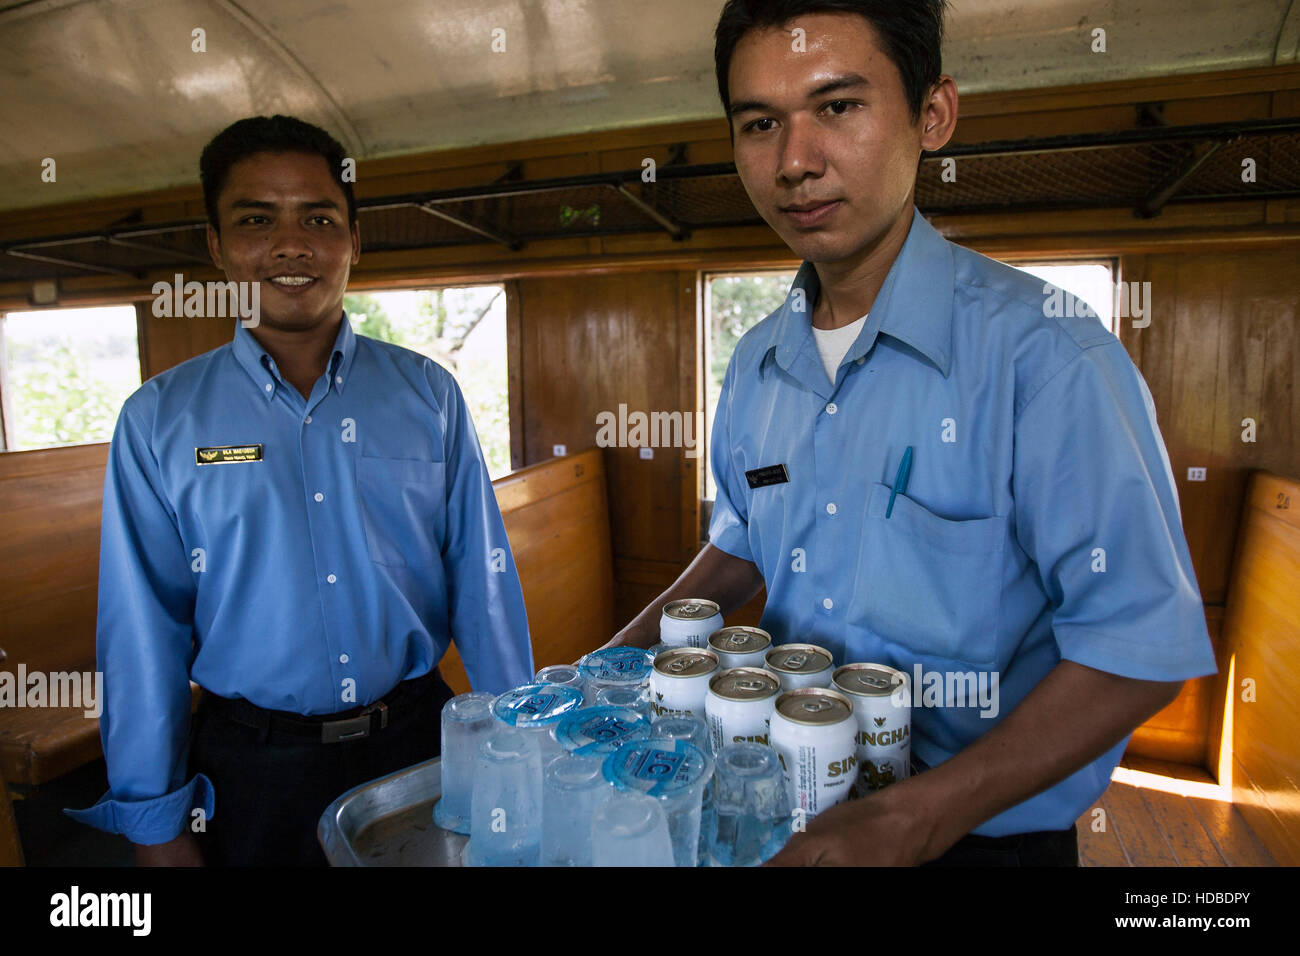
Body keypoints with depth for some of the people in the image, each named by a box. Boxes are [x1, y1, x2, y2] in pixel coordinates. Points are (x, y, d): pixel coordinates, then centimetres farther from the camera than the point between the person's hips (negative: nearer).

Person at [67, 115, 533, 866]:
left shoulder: (429, 395, -3)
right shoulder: (159, 421, -4)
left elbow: (483, 581, -3)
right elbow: (144, 630, -2)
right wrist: (156, 821, 1)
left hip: (419, 741, 1)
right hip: (253, 772, 0)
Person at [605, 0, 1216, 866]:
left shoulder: (1042, 351, -21)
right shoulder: (756, 364, -2)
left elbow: (1140, 645, -21)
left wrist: (914, 820, -28)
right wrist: (619, 661, 0)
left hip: (983, 834, -5)